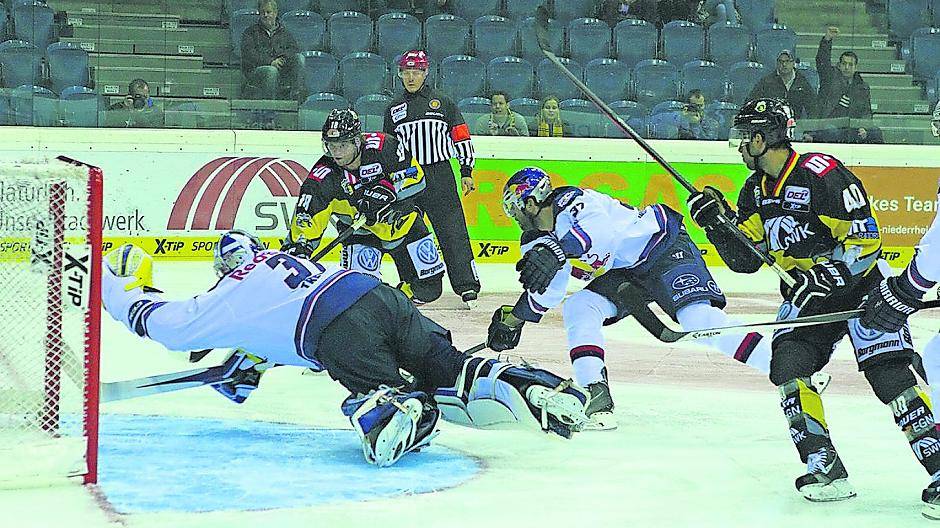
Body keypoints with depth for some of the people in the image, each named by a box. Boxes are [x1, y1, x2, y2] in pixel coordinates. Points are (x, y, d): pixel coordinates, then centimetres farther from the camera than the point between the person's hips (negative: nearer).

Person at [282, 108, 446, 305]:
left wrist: (386, 192, -34)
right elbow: (307, 218, -24)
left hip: (401, 219, 1)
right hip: (360, 231, -1)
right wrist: (296, 247, -38)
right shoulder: (324, 176, -24)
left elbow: (415, 175, -20)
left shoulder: (384, 147, -26)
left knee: (428, 288, 5)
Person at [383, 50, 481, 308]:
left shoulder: (443, 102, 7)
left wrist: (467, 171, 1)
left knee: (452, 231, -8)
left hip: (440, 177, -3)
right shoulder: (394, 109, 14)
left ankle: (467, 285, -10)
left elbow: (462, 138, 7)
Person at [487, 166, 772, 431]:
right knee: (577, 308, -12)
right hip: (623, 273, 9)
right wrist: (513, 319, 24)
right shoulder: (537, 241, 7)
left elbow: (599, 227, -46)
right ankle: (599, 401, -17)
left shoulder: (572, 202, -22)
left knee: (700, 319, -27)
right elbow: (548, 289, 23)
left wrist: (556, 252, -60)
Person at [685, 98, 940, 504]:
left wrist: (823, 278, -28)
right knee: (788, 366, -15)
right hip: (807, 293, 7)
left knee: (889, 374, -17)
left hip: (859, 284, -7)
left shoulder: (823, 174, -20)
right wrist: (717, 223, -7)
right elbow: (746, 259, 8)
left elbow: (865, 240, -21)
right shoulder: (756, 190, 5)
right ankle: (826, 469, -13)